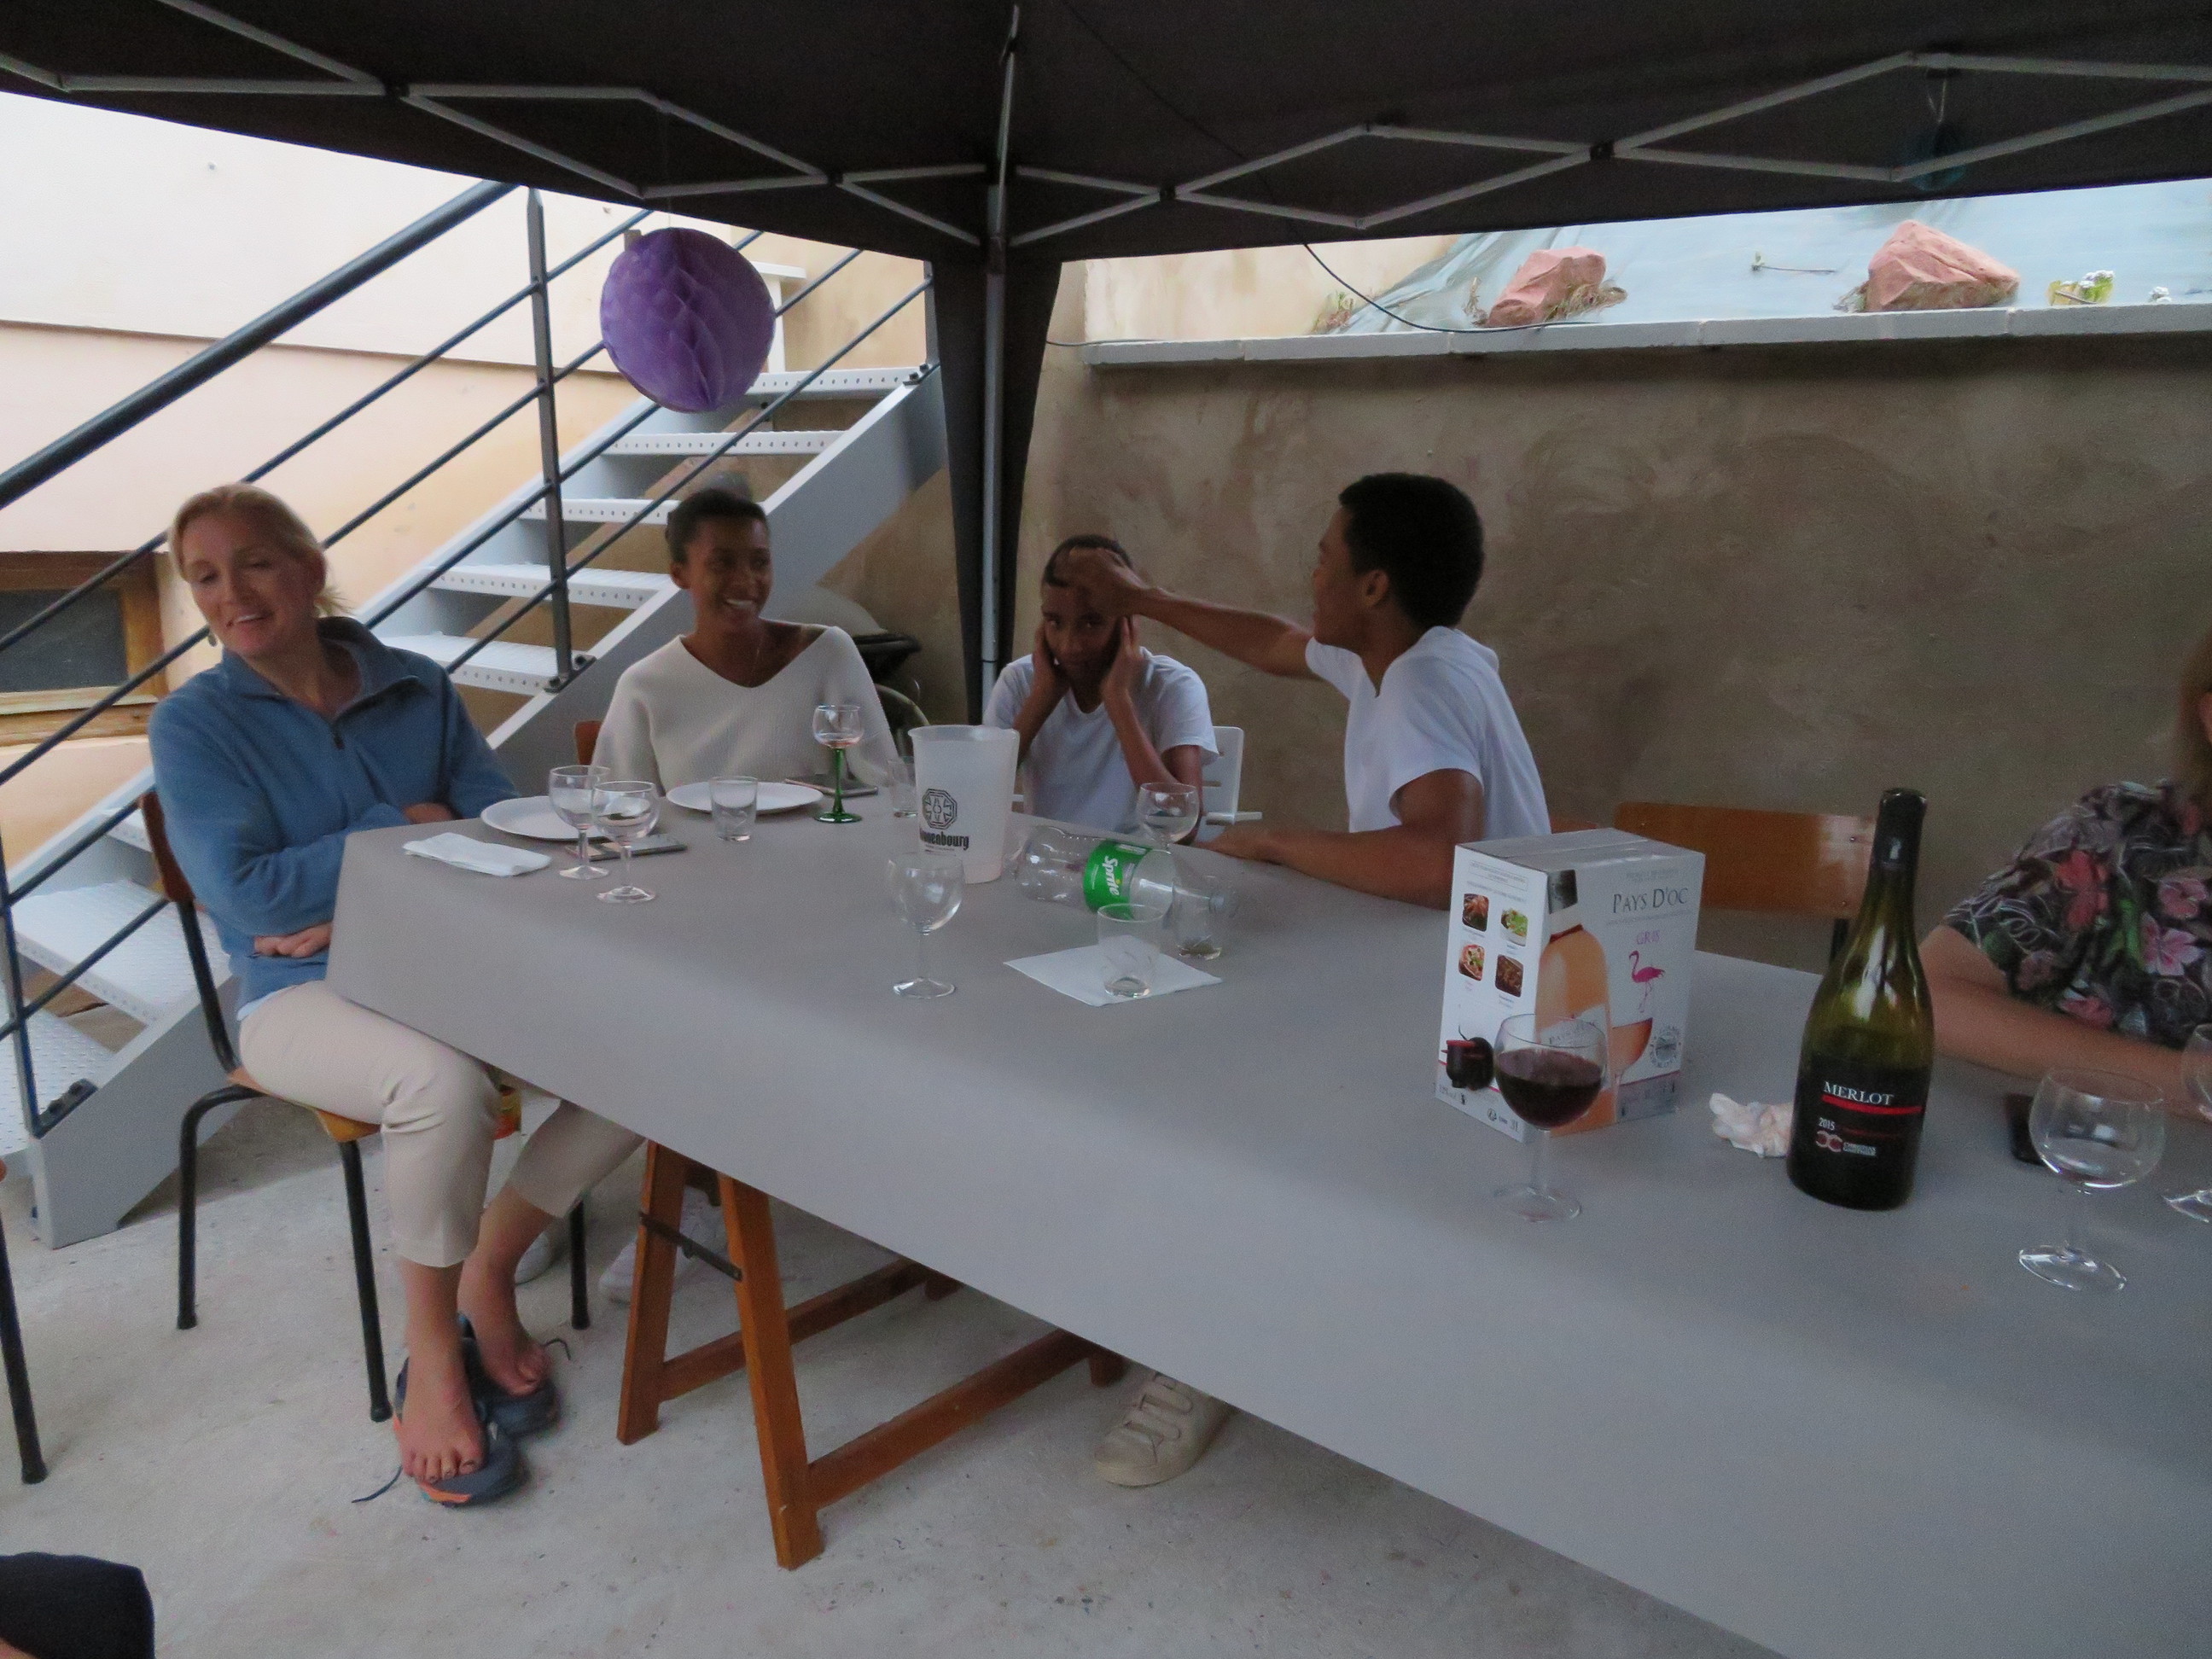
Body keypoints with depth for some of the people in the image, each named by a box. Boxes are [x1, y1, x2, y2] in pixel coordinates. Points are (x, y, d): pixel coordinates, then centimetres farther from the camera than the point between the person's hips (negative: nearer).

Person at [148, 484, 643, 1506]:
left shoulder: (418, 691, 8)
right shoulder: (193, 724, 0)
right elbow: (244, 892, -11)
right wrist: (406, 830, -8)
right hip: (305, 999, -4)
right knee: (443, 1083, -38)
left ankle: (489, 1272, 1)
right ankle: (432, 1355, -12)